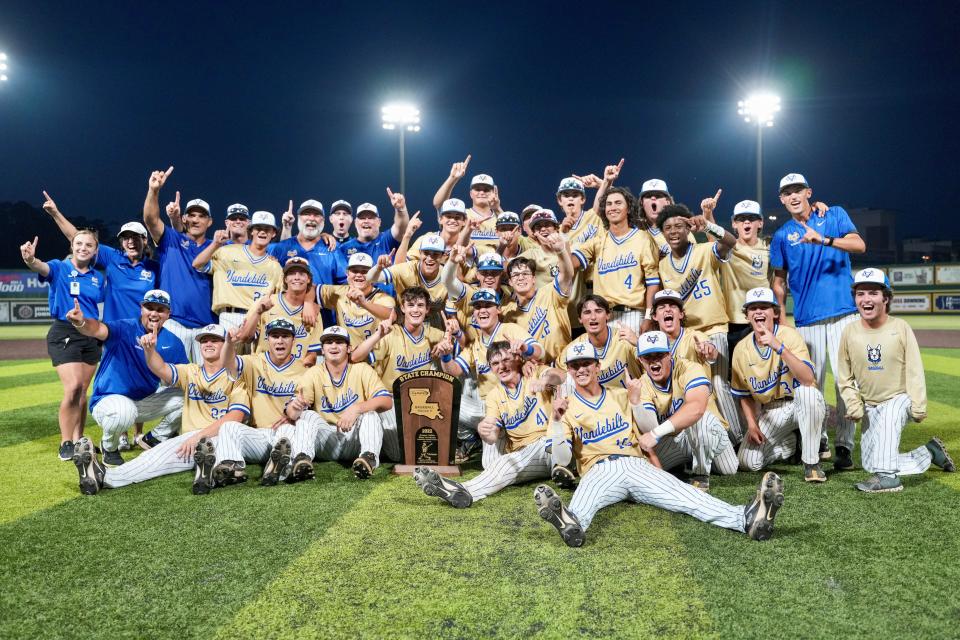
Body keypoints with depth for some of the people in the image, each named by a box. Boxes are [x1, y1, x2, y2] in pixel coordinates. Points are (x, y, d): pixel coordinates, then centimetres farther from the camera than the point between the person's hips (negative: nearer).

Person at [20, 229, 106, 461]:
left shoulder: (98, 278, 9)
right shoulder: (60, 268, -5)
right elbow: (43, 268, -28)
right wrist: (30, 260, -50)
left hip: (91, 336, 5)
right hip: (64, 334, -5)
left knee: (82, 391, 10)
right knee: (73, 387, -15)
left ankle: (78, 440, 22)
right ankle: (65, 444, -3)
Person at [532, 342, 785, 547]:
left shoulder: (621, 395, 19)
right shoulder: (566, 408, 11)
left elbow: (650, 432, 13)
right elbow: (561, 460, 0)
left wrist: (635, 402, -2)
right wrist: (557, 422, -15)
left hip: (637, 465, 2)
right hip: (598, 471, -2)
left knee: (684, 494, -23)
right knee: (582, 504, -38)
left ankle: (746, 518, -44)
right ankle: (571, 524, -71)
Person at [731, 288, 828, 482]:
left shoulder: (789, 335, -15)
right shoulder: (741, 349, -4)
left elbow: (808, 379, -31)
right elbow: (744, 393, 9)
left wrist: (779, 347, -40)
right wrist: (752, 424, -3)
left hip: (799, 404, -4)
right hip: (770, 411, 4)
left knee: (807, 392, -38)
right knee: (749, 463, -12)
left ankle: (811, 463, -22)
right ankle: (792, 441, 19)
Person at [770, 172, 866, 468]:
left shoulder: (835, 216, 8)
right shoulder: (781, 236, 10)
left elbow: (859, 245, -7)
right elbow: (779, 281, 12)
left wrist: (824, 240, -22)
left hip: (843, 313, -1)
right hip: (807, 319, 1)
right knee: (812, 384, 3)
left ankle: (844, 446, 3)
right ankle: (819, 442, 17)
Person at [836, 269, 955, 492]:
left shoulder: (900, 327, -8)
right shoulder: (849, 331, -2)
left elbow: (914, 371, -7)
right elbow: (844, 376, 4)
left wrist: (918, 406, -14)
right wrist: (853, 404, -8)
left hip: (899, 398, -3)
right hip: (869, 405, 4)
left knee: (889, 416, -39)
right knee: (871, 463, 0)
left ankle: (887, 475, -39)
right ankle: (931, 453, 21)